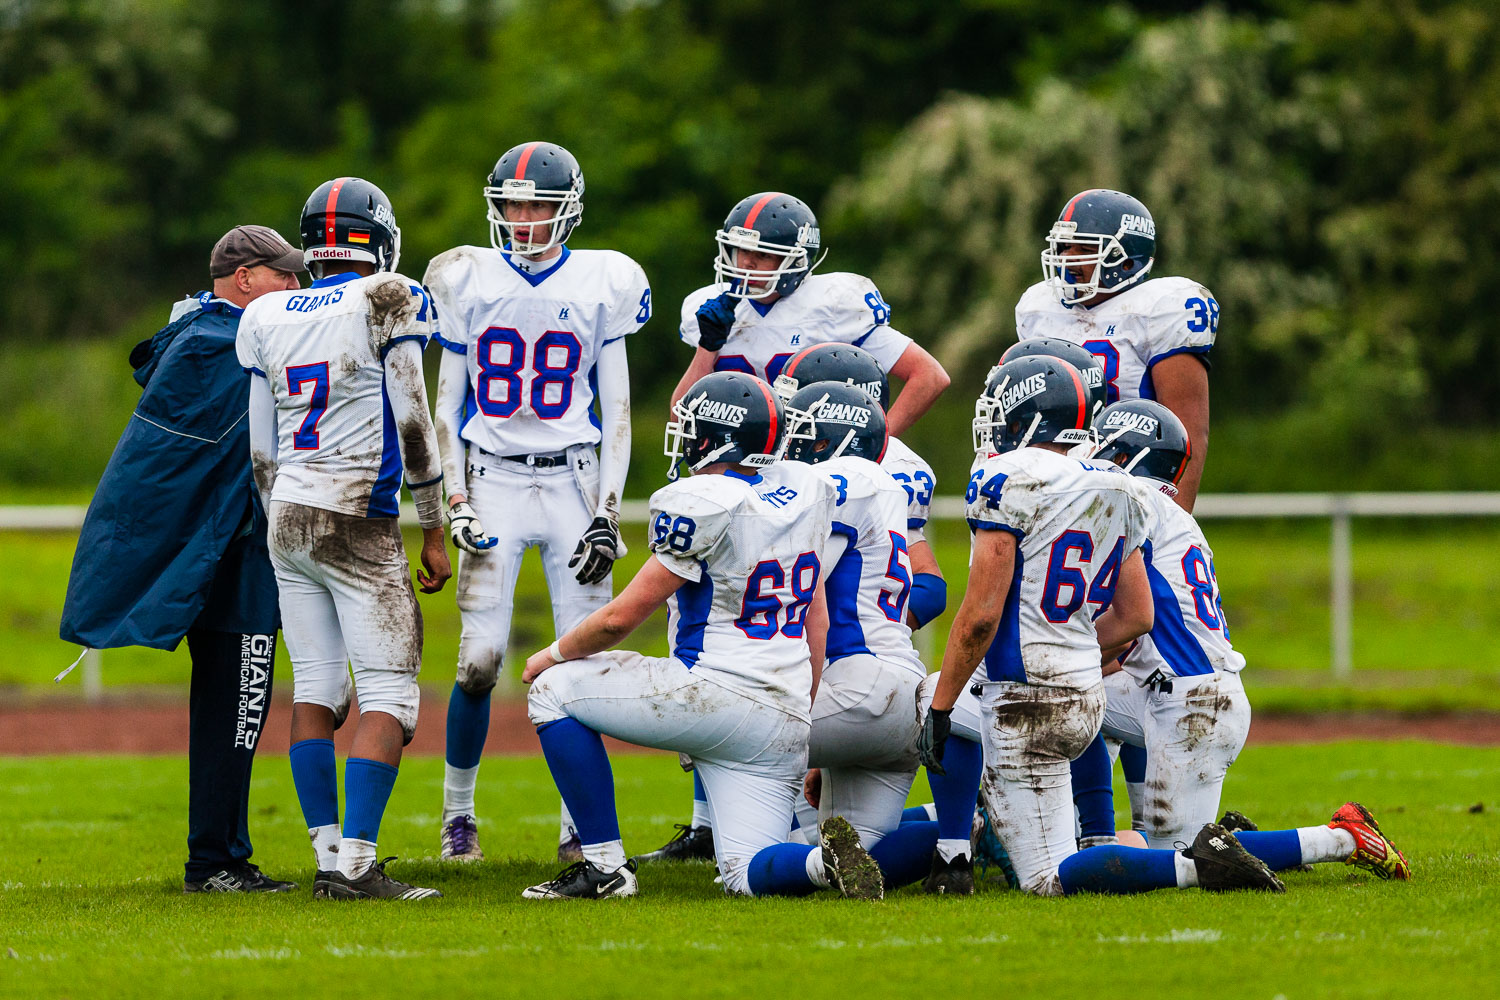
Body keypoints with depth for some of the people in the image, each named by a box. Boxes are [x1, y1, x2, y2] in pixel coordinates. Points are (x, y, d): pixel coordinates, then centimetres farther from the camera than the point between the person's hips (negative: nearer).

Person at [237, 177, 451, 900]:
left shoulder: (266, 318, 10)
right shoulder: (389, 303, -6)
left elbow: (261, 452, 13)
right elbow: (412, 426, -5)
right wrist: (433, 533, 2)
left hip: (286, 516, 6)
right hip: (358, 523, -6)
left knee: (315, 688, 10)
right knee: (389, 696, -6)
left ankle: (328, 854, 8)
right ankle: (355, 865, -15)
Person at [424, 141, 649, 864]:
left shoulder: (600, 286, 2)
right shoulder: (467, 283, 3)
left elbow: (617, 411, 5)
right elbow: (447, 405, 8)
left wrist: (607, 515, -3)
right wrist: (456, 503, -2)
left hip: (571, 479, 0)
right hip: (492, 479, 0)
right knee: (481, 660, -9)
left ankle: (578, 824, 5)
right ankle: (457, 815, 9)